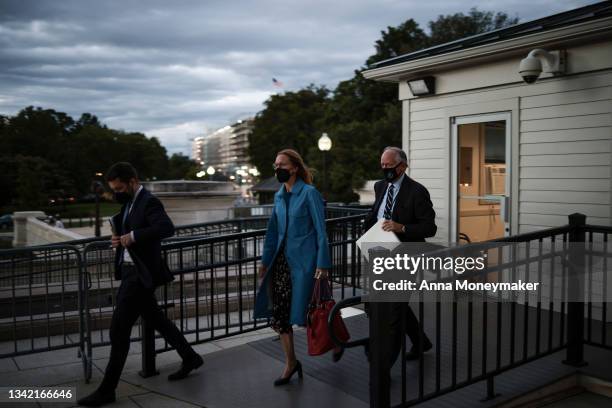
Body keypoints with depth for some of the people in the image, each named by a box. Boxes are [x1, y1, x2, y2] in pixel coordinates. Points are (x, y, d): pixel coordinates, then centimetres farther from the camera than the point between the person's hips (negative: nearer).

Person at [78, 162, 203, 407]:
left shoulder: (149, 202, -16)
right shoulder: (129, 203, 13)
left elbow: (167, 228, -31)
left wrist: (133, 236, -30)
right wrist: (118, 237, 1)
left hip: (140, 275, -10)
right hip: (130, 272, 10)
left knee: (119, 329, -4)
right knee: (156, 320, 18)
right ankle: (190, 358, 33)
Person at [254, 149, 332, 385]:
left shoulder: (309, 193, -9)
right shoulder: (279, 196, 11)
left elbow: (321, 231, -11)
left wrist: (322, 264, -16)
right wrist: (265, 261, 16)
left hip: (303, 261, -6)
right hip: (281, 260, 6)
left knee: (303, 312, 0)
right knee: (278, 312, 4)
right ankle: (290, 363, 20)